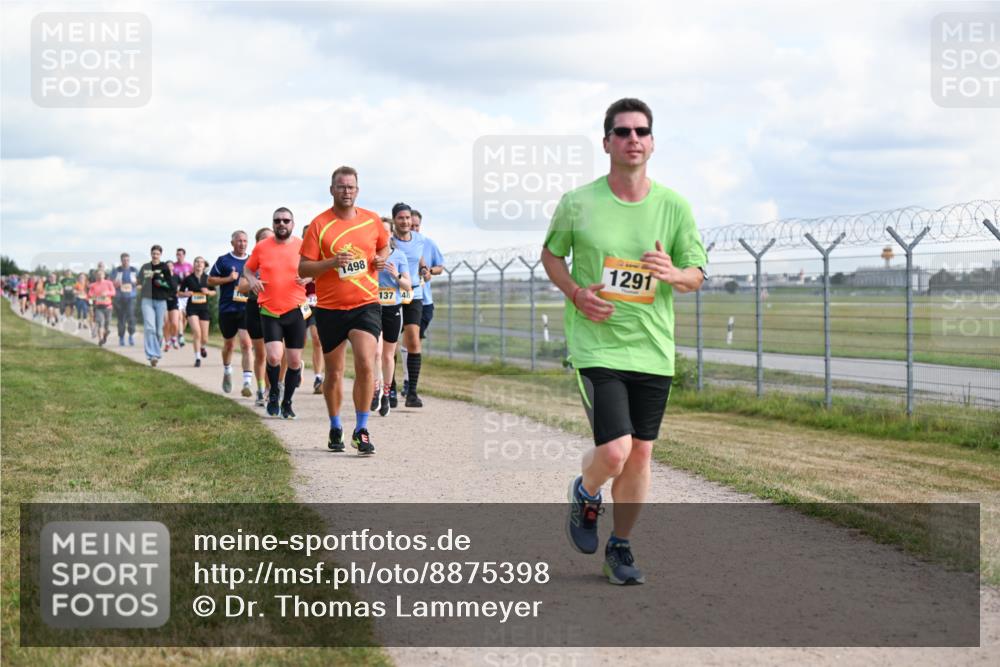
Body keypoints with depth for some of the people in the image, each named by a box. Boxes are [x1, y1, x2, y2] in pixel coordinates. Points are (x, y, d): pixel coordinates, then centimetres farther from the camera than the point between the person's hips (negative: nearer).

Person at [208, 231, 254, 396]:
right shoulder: (223, 260, 1)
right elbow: (210, 280, 1)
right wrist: (229, 279, -12)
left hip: (247, 309, 0)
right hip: (227, 308, 0)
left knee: (246, 344, -14)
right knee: (229, 344, 15)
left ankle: (247, 383, -18)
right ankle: (227, 372, 42)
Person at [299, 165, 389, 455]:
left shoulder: (372, 220, 5)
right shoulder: (319, 224, -4)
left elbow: (384, 245, 24)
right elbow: (303, 268, -5)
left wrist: (381, 259, 2)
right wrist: (332, 262, -21)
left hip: (366, 304, 1)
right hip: (329, 307, -1)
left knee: (366, 365, -16)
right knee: (334, 372, 9)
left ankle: (361, 430, -6)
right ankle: (335, 429, 28)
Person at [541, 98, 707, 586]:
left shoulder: (674, 207, 1)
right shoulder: (577, 203, -4)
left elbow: (696, 274, 8)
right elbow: (550, 255, 12)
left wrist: (673, 274, -16)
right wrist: (576, 293, -7)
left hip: (653, 349, 3)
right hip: (596, 345, -3)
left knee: (640, 454, 8)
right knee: (614, 451, -15)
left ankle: (620, 547, 27)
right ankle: (585, 495, 20)